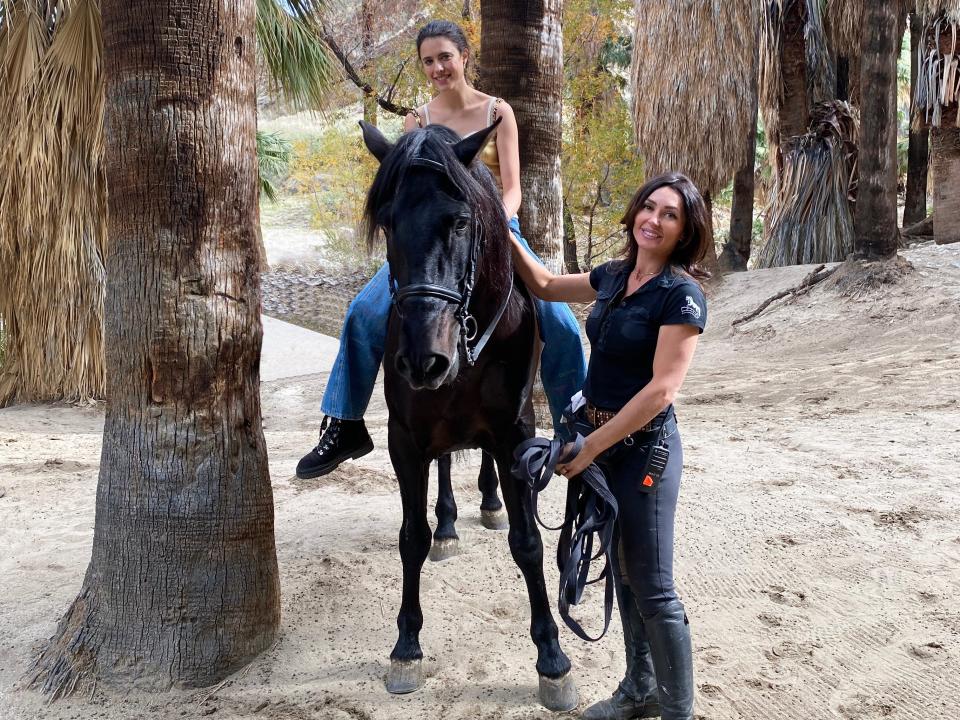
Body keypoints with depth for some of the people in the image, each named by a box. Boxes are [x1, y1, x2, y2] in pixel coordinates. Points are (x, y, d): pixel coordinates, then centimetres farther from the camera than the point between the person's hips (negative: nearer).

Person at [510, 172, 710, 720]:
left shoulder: (682, 294, -16)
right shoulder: (615, 277, 6)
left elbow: (661, 390, -22)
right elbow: (546, 286, 23)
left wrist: (590, 447, -19)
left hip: (643, 447, -8)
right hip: (599, 439, 8)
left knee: (653, 588, 0)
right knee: (624, 572, 19)